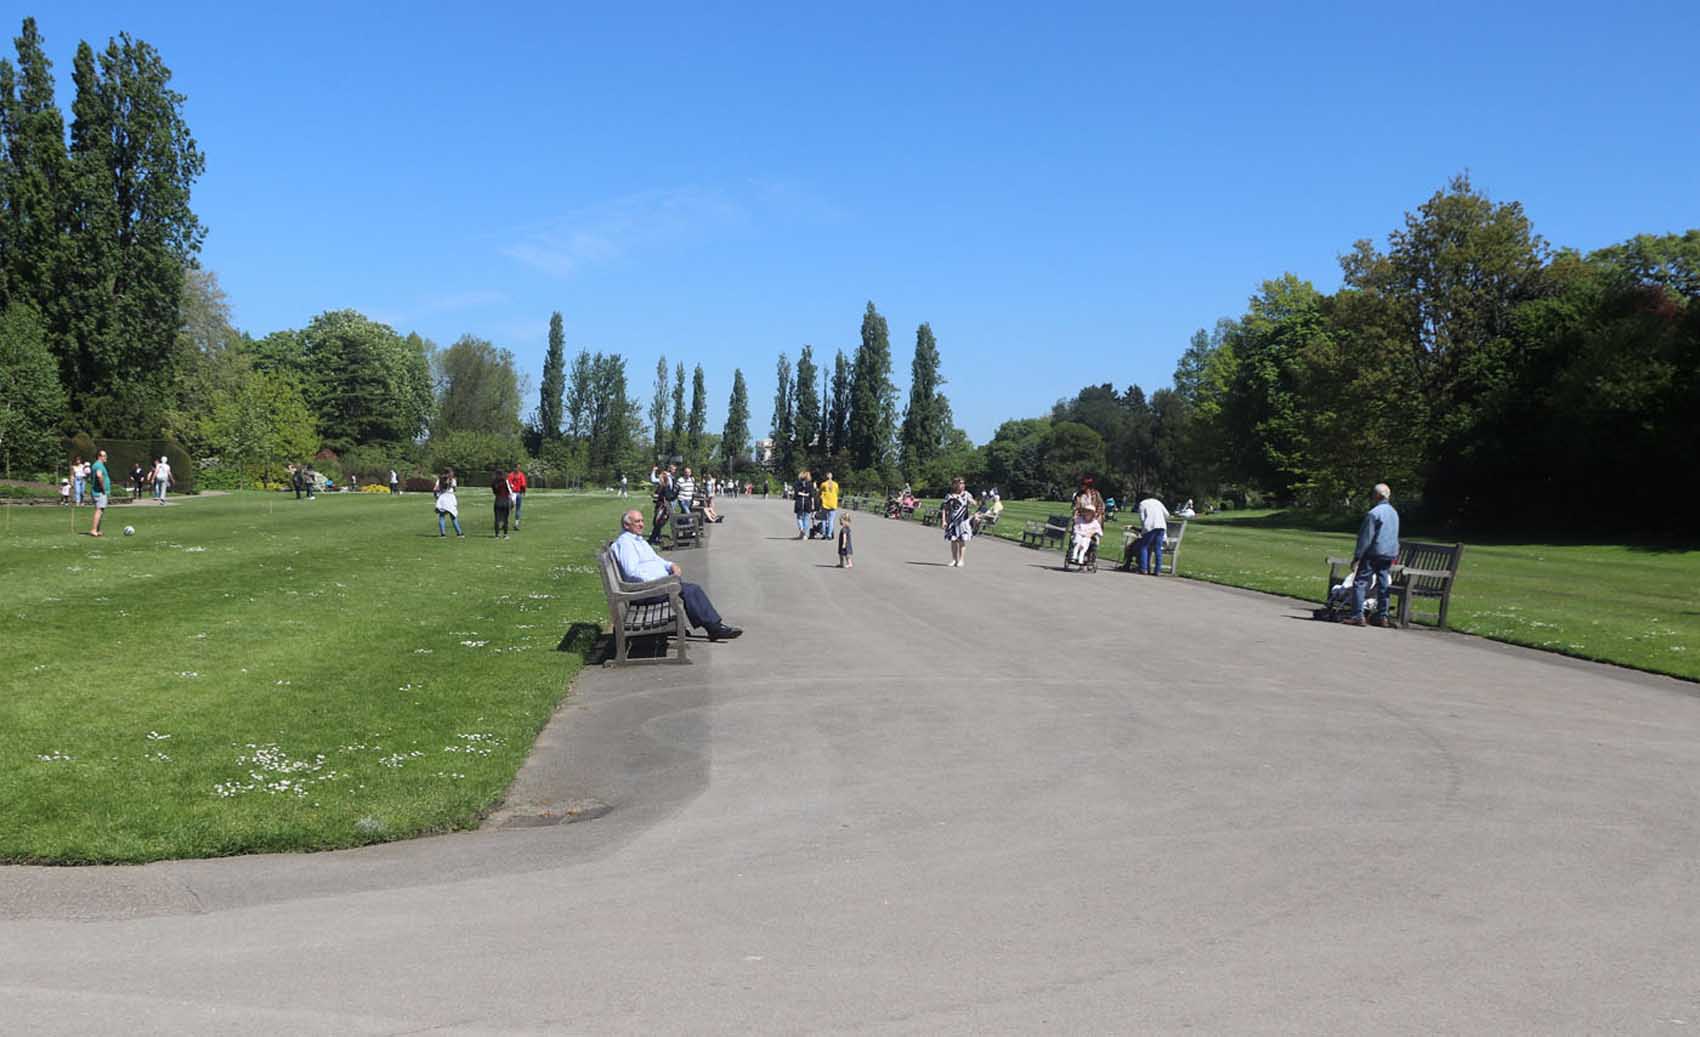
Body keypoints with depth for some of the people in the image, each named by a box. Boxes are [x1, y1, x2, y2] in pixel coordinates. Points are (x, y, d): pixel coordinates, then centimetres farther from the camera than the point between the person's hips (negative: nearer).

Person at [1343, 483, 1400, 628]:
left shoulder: (1374, 513, -13)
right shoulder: (1394, 513, 13)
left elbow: (1365, 537, -14)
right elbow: (1395, 537, 19)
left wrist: (1357, 557, -11)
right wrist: (1394, 556, 25)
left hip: (1374, 553, -8)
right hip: (1390, 554, 8)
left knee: (1360, 583, -6)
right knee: (1383, 585, 11)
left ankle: (1357, 615, -13)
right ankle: (1382, 617, 12)